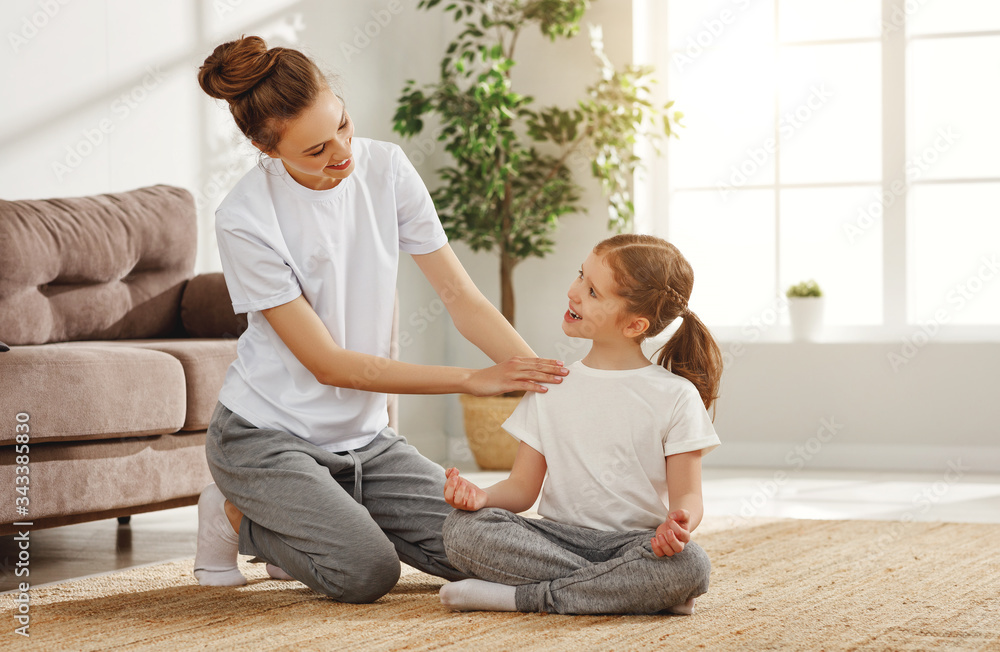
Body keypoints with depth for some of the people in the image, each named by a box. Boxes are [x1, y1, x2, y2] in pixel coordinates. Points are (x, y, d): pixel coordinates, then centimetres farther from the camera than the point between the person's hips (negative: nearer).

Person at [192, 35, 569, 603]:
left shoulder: (385, 167, -6)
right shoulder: (245, 220, -21)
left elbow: (462, 297, -6)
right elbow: (328, 364, -19)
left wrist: (544, 375, -22)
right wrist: (475, 380, -22)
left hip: (363, 437, 6)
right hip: (266, 437, -5)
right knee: (366, 573, -25)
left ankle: (319, 524, 15)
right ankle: (236, 518, 5)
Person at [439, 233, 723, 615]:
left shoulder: (676, 396, 1)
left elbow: (686, 495, -2)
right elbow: (523, 487, 9)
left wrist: (679, 521, -27)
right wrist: (482, 496, -13)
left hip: (635, 541, -2)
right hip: (559, 536, 3)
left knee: (689, 565, -36)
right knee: (462, 529, -24)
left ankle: (521, 596, -25)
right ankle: (637, 589, -23)